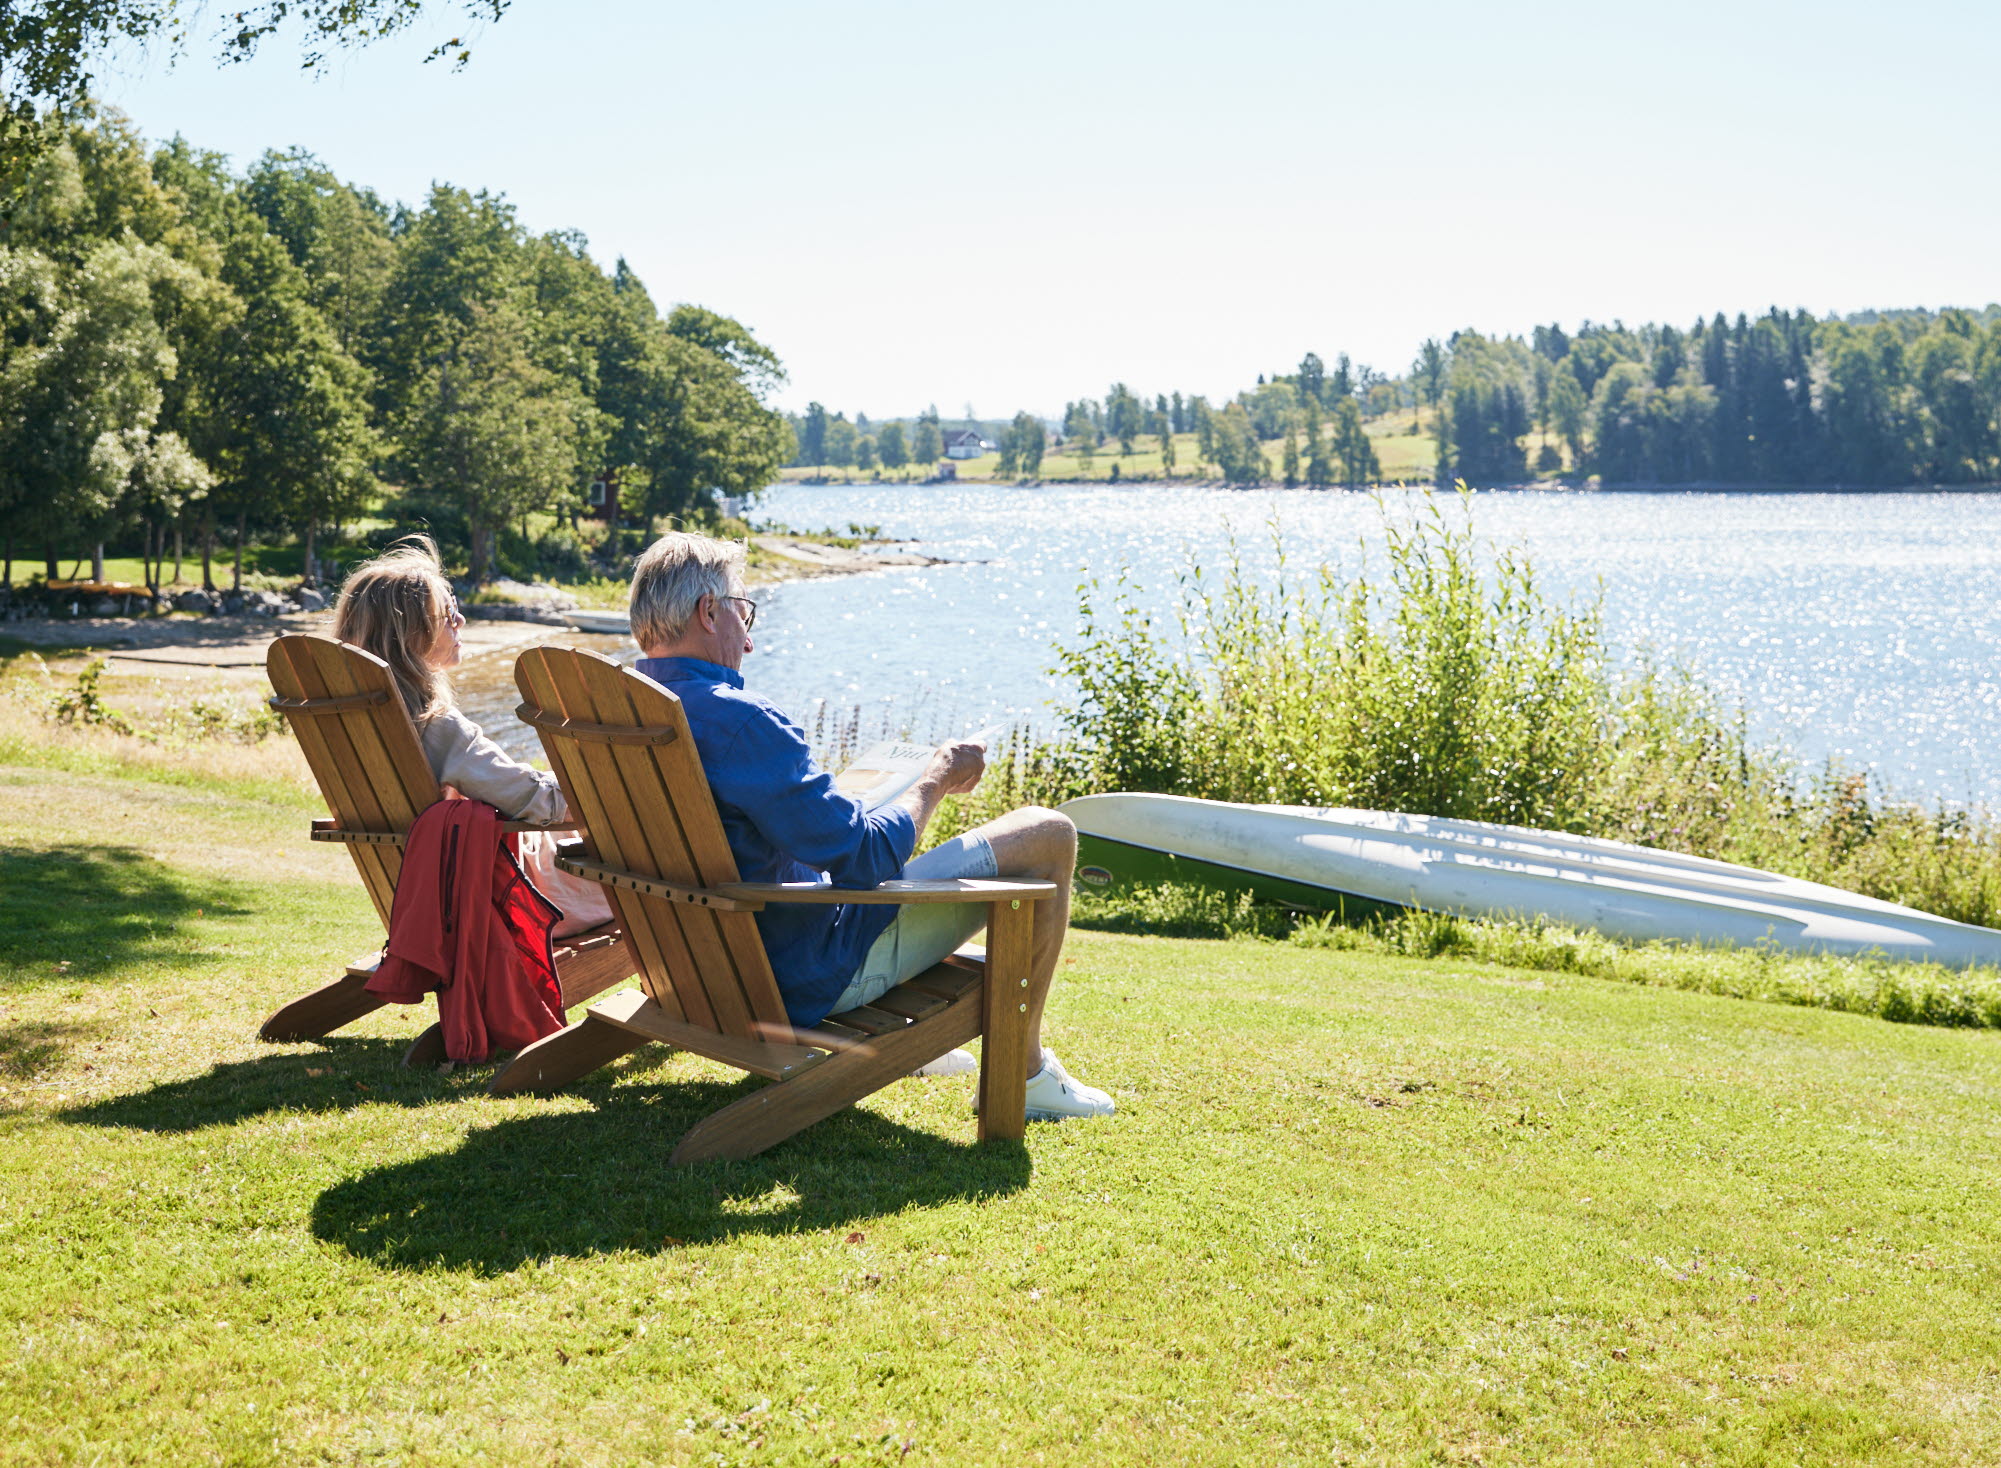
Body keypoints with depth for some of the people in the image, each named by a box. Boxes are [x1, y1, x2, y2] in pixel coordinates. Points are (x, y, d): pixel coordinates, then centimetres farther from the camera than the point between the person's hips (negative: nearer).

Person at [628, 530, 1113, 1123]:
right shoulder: (739, 722, -28)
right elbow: (865, 856, -25)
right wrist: (937, 778, -7)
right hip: (815, 976, -9)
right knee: (1048, 835, 0)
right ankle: (1024, 1070, 10)